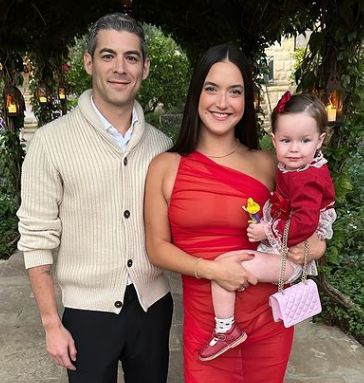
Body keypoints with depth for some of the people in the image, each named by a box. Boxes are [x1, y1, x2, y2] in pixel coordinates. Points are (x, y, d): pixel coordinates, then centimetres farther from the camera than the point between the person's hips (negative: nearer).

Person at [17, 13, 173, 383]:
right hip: (89, 311, -3)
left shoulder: (161, 144, 0)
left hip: (153, 304, 4)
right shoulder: (52, 141, -11)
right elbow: (37, 239, -9)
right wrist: (51, 324, -8)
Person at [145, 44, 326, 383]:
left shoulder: (266, 165, -2)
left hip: (269, 319, 2)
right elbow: (157, 247, -5)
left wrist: (313, 244, -9)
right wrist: (211, 269, -19)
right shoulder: (166, 166, -5)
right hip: (205, 323, -1)